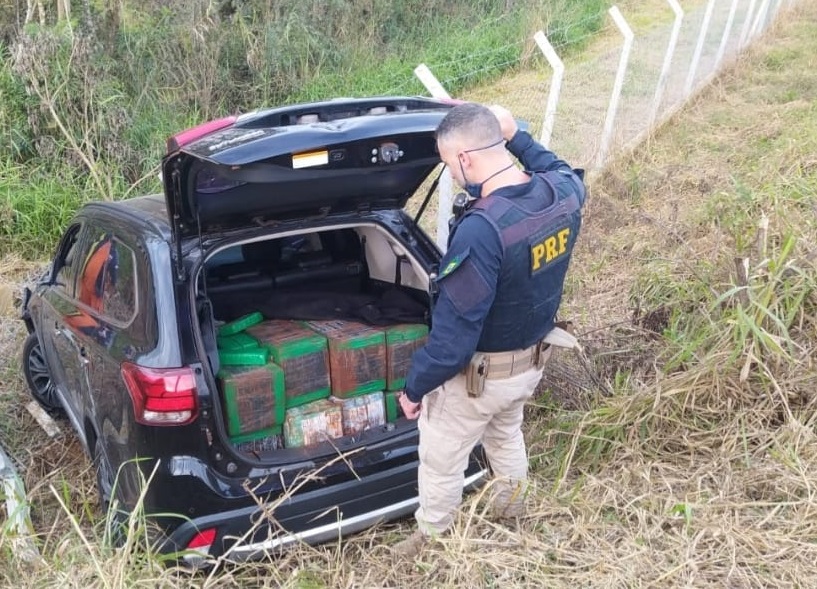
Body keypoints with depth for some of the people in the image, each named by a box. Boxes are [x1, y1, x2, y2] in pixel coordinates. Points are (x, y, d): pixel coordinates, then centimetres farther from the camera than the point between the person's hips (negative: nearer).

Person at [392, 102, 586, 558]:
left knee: (441, 461, 18)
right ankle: (511, 509, 58)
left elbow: (453, 334, -31)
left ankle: (432, 542, 40)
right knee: (507, 435, 34)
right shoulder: (563, 193, -14)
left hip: (479, 375, -7)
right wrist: (517, 136, 13)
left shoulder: (481, 229, -37)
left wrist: (414, 388, -16)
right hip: (531, 361, 8)